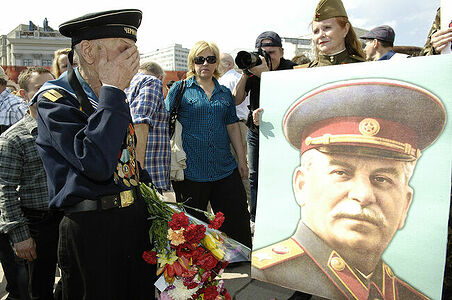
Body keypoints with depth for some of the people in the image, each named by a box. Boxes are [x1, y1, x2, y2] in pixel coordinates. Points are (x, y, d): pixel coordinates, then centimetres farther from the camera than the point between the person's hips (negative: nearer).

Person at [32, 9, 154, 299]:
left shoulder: (114, 96, 9)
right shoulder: (54, 99, -13)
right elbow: (96, 164, -29)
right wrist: (112, 90, -24)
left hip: (136, 218, 7)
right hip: (92, 231, -6)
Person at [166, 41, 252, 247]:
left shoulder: (225, 93, 14)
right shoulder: (180, 89, 3)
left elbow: (232, 127, 17)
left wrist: (241, 159, 12)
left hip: (225, 168, 4)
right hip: (190, 170, -3)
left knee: (238, 222, 9)